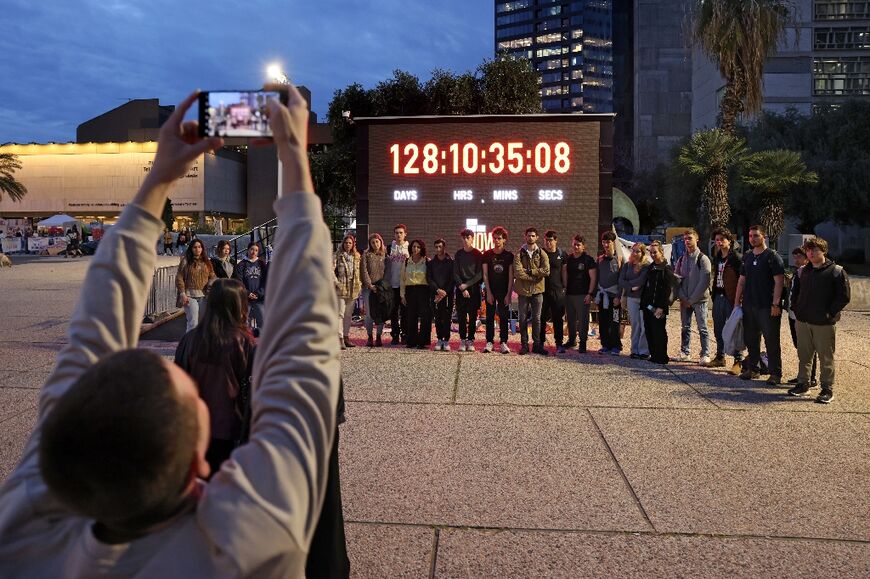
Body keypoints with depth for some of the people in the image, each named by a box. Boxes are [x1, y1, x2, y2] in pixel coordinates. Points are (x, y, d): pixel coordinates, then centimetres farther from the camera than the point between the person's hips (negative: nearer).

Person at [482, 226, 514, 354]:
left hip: (504, 291, 0)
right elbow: (485, 275, 1)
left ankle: (503, 343, 4)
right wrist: (488, 292, -7)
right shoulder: (487, 254, 3)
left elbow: (511, 276, 0)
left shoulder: (509, 255, 2)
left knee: (504, 317, 0)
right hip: (490, 290, 1)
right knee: (490, 317, 2)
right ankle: (489, 342, 6)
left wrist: (509, 294, -7)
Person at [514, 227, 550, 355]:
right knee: (523, 319, 5)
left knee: (537, 319, 6)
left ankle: (536, 344, 14)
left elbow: (546, 271, -10)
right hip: (523, 290, -1)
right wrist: (534, 277, -14)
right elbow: (517, 271, -14)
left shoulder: (542, 254, 4)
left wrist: (529, 271, -15)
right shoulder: (519, 253, -1)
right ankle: (524, 345, 13)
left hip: (537, 291, 1)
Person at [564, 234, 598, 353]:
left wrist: (590, 294, -13)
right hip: (569, 294, 5)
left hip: (582, 295, -5)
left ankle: (582, 343, 3)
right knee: (571, 319, 12)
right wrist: (564, 288, 6)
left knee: (582, 320, -4)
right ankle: (571, 340, 25)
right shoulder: (569, 259, 12)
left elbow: (593, 278, -6)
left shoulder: (588, 259, -3)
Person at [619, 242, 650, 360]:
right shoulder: (627, 265, 10)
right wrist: (632, 287, -11)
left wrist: (628, 283, -5)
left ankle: (644, 351, 1)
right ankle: (634, 350, 14)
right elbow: (621, 281, 2)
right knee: (634, 324, 8)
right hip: (631, 298, 4)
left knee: (644, 325, -5)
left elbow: (641, 280, -16)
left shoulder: (646, 266, -5)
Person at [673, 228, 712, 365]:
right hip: (684, 300, 5)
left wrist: (692, 299, -12)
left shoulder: (703, 259, -6)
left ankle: (705, 354, 1)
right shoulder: (681, 259, 11)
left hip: (699, 300, -5)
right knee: (685, 327, 10)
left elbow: (704, 282, -11)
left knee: (702, 328, -3)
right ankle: (684, 352, 18)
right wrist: (682, 297, -4)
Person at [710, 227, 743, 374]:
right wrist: (714, 295, 15)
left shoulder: (736, 257, -11)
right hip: (718, 296, 8)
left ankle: (739, 361, 0)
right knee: (718, 329, 15)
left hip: (731, 298, -8)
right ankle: (720, 357, 27)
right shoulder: (717, 257, 14)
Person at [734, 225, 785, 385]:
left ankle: (775, 373, 5)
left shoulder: (772, 256, -5)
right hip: (749, 305, 6)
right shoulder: (747, 256, 13)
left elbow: (778, 282, -10)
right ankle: (752, 369, 23)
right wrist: (737, 301, 10)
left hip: (767, 307, -6)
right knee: (750, 339, 11)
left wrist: (775, 304, -16)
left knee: (771, 340, -1)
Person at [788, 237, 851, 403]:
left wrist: (830, 313, -12)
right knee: (804, 356, 12)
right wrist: (797, 310, 9)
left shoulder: (836, 271, -5)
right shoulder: (803, 271, 12)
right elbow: (796, 292, 21)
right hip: (803, 321, 5)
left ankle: (827, 390, 9)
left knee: (826, 358, 1)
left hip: (824, 323, -5)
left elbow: (844, 296, -8)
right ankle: (803, 384, 23)